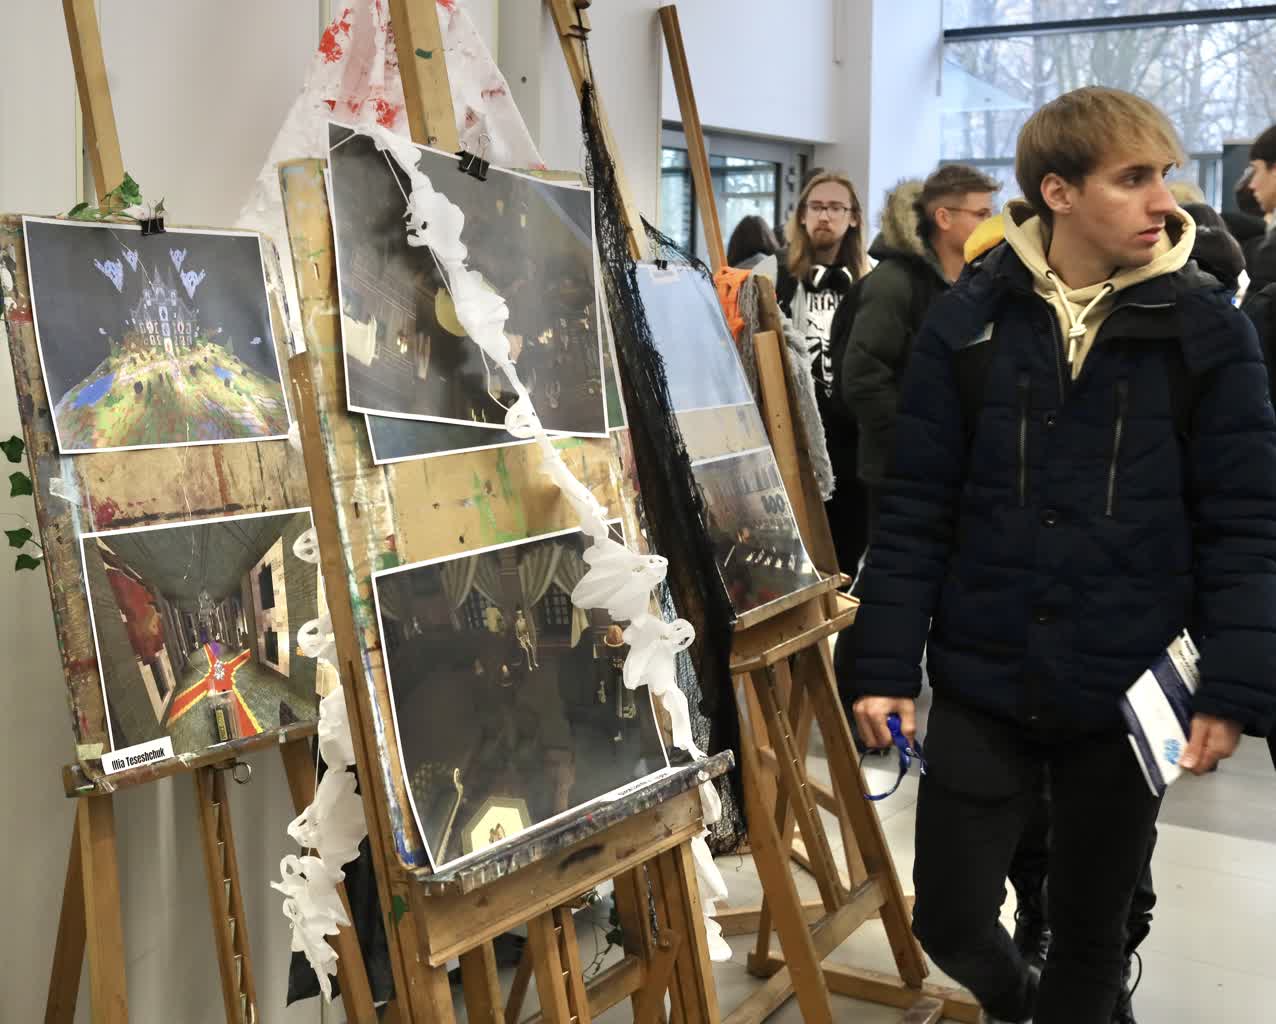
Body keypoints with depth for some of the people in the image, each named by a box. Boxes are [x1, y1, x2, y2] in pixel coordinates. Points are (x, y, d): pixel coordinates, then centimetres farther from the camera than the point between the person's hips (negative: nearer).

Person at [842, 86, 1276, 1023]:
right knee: (950, 918, 10)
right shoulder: (968, 320, -4)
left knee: (1093, 930, 14)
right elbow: (916, 511, -2)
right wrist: (886, 666, -4)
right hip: (983, 683, 1)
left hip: (1131, 693, 0)